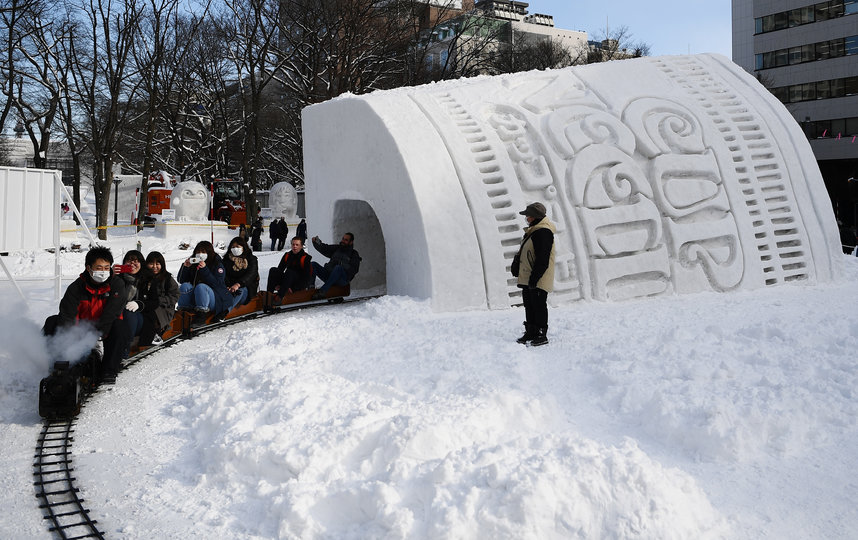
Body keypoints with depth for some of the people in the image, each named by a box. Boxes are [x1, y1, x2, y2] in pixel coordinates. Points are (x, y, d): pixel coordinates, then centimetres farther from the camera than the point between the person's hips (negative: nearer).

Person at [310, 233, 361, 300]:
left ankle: (323, 290, -43)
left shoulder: (354, 254, 12)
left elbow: (354, 269, -2)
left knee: (338, 268, -37)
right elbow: (323, 249, 13)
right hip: (328, 276, 5)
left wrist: (342, 265, -14)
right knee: (313, 264, -12)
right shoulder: (336, 248, 24)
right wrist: (317, 242, -6)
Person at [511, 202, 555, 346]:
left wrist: (534, 277, -22)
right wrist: (516, 266, 19)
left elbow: (542, 260, -22)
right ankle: (531, 332, 23)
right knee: (529, 306, 14)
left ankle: (542, 335, 4)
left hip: (538, 280, -10)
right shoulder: (532, 231, 16)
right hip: (527, 278, 10)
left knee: (539, 306, -4)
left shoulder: (543, 232, -17)